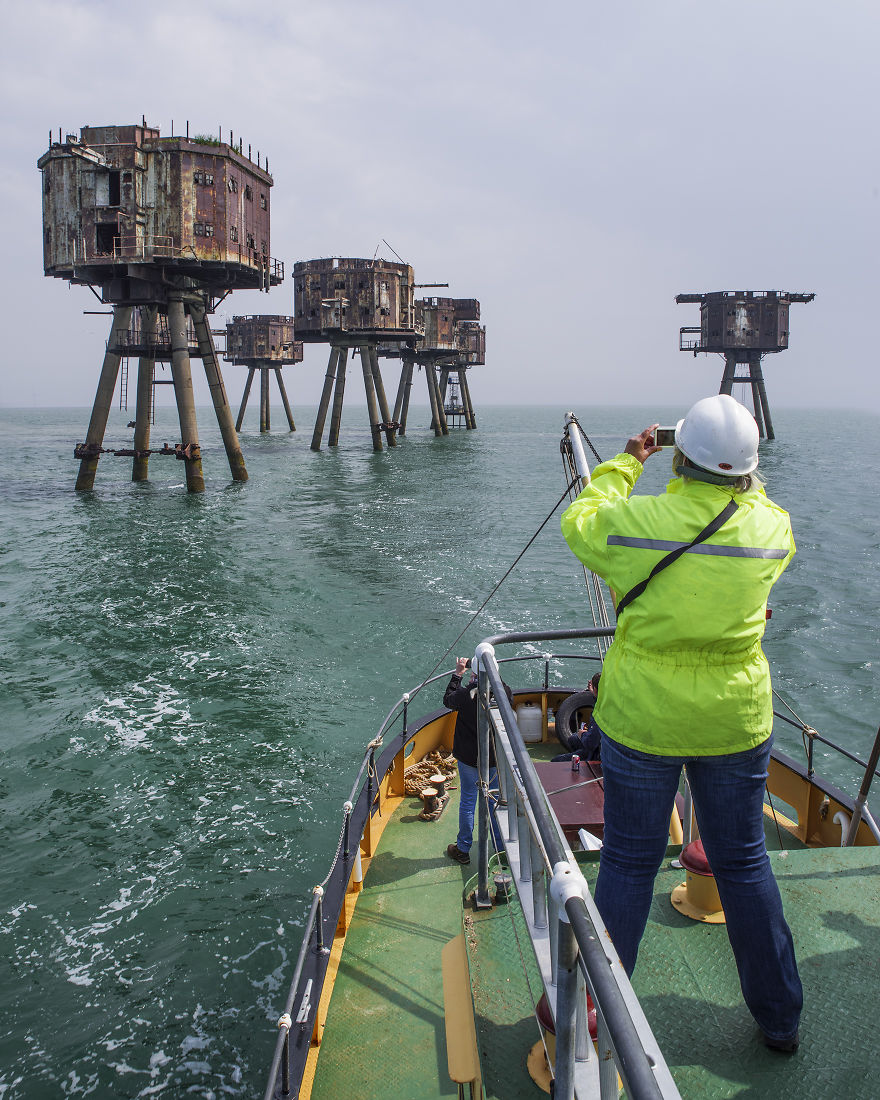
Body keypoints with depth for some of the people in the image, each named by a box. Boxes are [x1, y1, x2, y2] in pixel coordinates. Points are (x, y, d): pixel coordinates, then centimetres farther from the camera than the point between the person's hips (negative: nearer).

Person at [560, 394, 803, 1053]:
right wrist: (740, 475, 22)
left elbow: (579, 524, 5)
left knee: (629, 863, 11)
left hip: (642, 720, -2)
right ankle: (780, 1018, 32)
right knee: (743, 863, 17)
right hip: (738, 721, 3)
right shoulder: (771, 527, -8)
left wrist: (627, 464, 13)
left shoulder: (636, 521, -17)